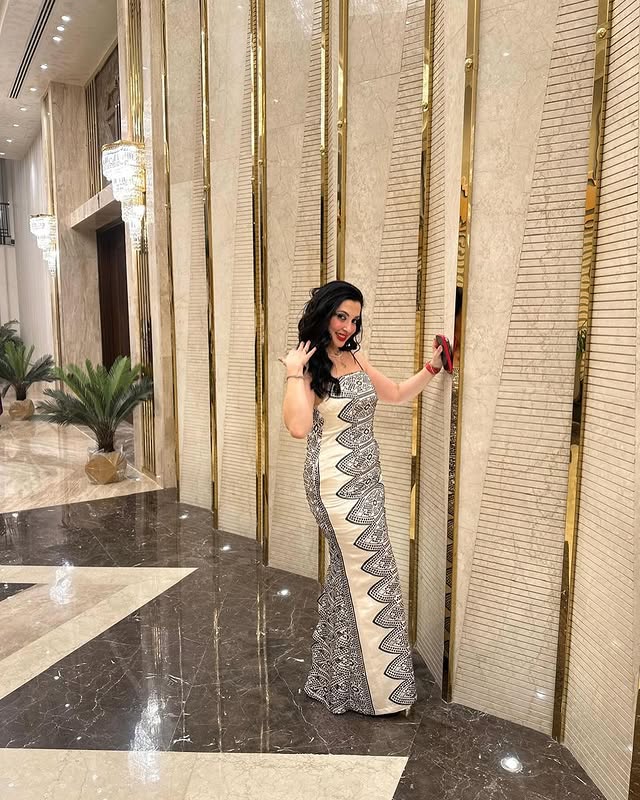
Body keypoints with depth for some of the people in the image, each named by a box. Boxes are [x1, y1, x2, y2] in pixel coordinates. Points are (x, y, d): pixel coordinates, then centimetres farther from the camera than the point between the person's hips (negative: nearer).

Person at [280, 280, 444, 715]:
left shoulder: (355, 359, 10)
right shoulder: (308, 369, -11)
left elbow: (396, 394, 22)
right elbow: (299, 427, -26)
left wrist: (432, 367, 14)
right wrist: (295, 373, -22)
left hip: (367, 480, 8)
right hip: (336, 484, -8)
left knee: (348, 574, 18)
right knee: (372, 578, 0)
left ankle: (336, 677, 38)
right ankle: (376, 687, 21)